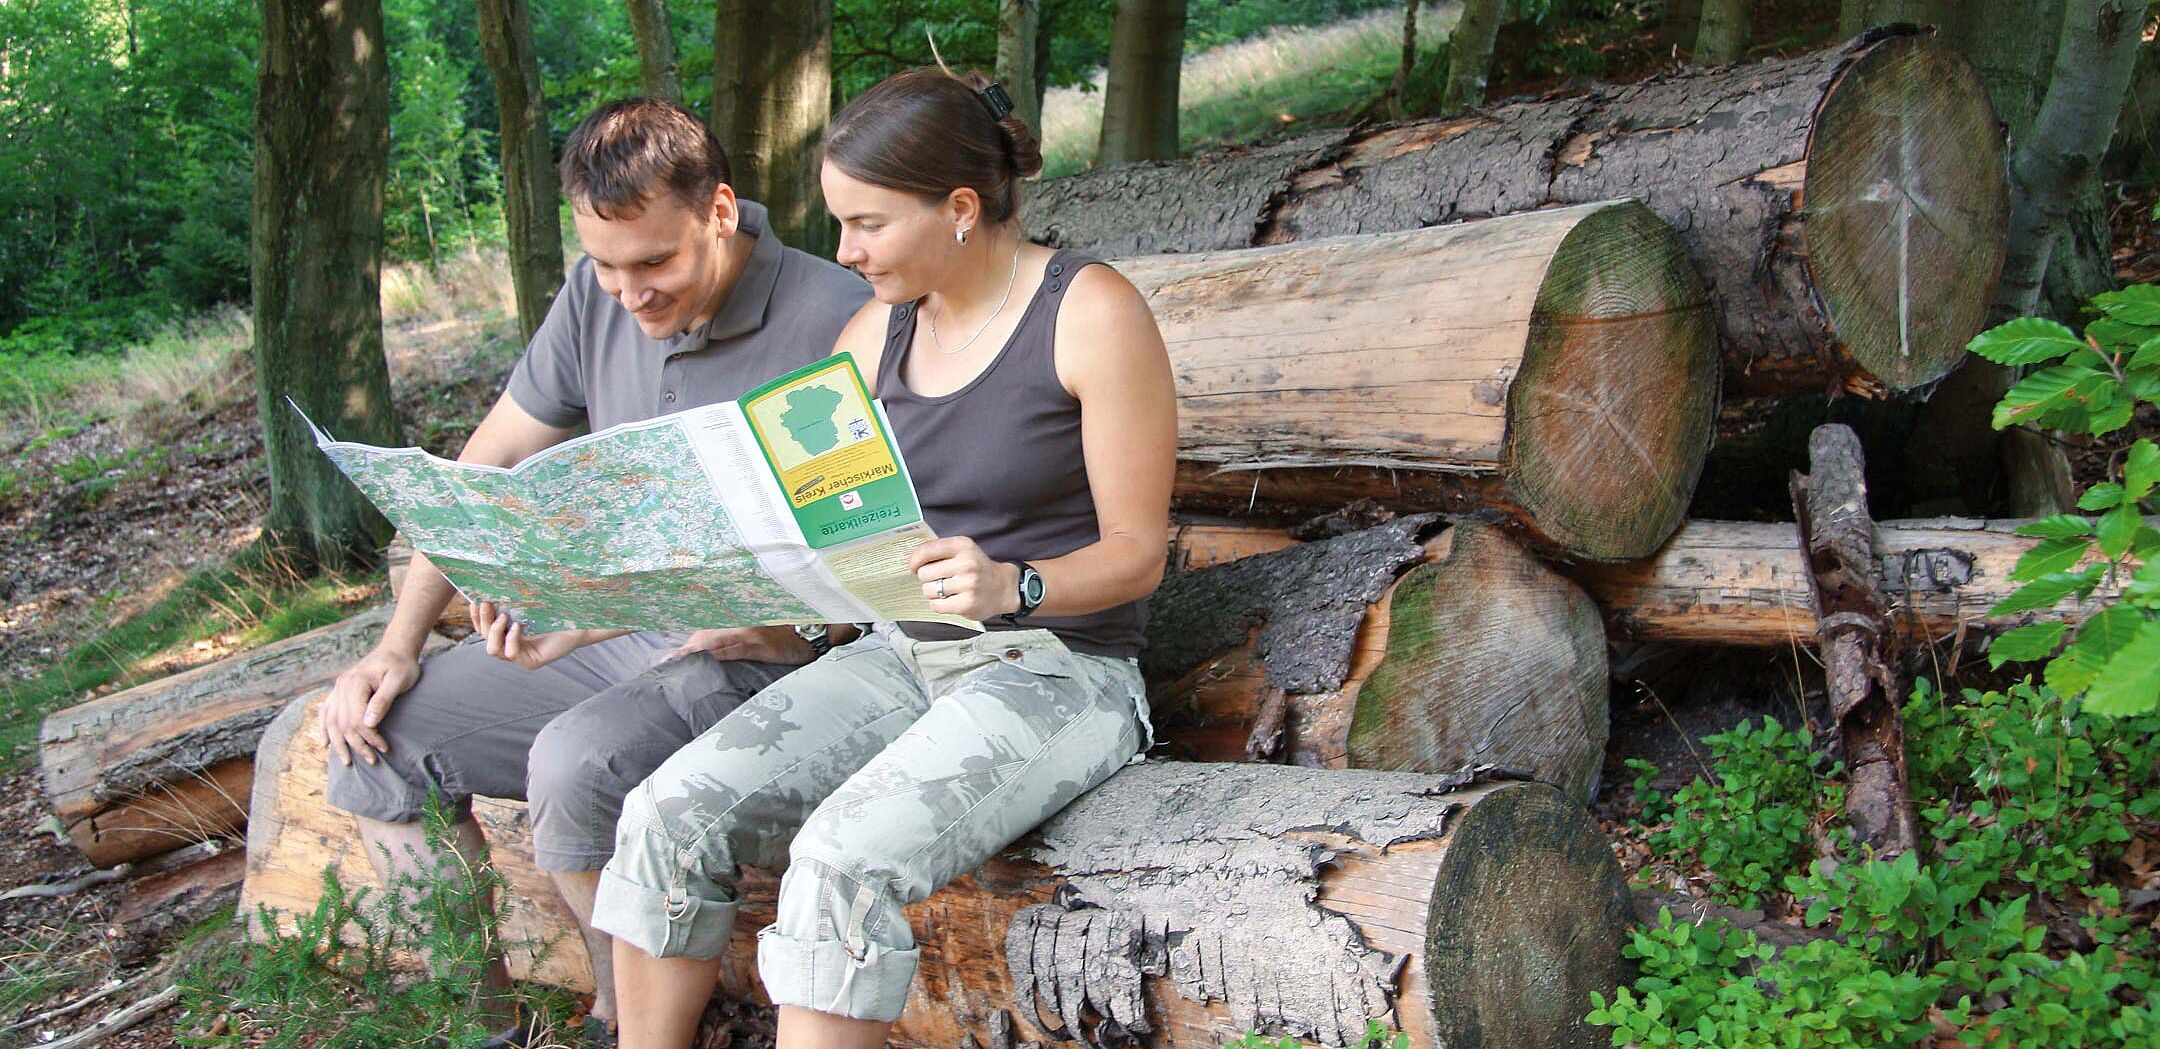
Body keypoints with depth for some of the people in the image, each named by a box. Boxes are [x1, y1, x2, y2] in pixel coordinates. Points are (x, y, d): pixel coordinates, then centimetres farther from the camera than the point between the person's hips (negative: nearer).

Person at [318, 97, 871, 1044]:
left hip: (757, 659, -7)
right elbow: (489, 467, 12)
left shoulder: (834, 322, -19)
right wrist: (398, 644, 0)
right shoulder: (596, 298, 3)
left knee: (578, 762, -33)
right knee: (377, 734, -7)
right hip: (607, 638, 7)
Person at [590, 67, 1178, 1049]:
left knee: (844, 858, -32)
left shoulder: (1092, 313, -11)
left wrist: (1010, 585, -30)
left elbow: (1137, 553, -9)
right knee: (668, 816, -16)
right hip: (901, 656, 6)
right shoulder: (879, 332, 7)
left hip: (1059, 668, -6)